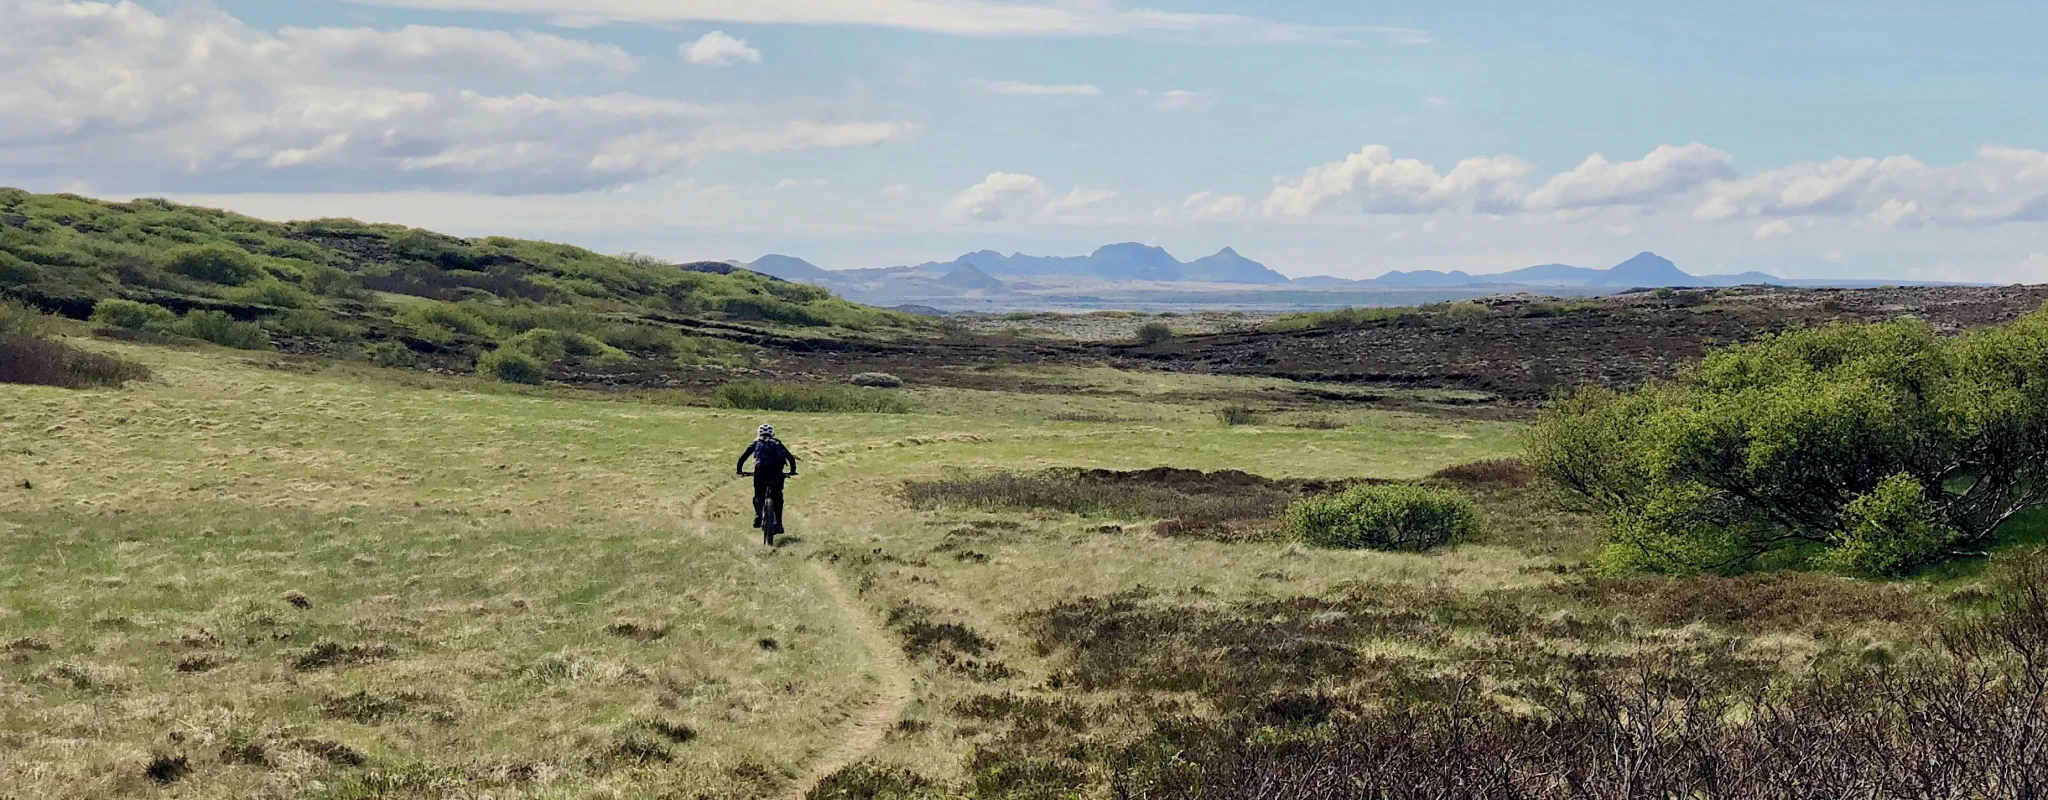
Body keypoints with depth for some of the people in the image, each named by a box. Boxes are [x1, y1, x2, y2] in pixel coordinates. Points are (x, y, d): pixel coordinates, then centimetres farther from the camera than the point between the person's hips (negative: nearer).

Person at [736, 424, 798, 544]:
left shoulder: (756, 443, 21)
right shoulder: (778, 444, 25)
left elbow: (743, 456, 16)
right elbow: (791, 457, 24)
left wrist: (739, 470, 28)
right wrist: (792, 471, 36)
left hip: (761, 472, -1)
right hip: (777, 474, 1)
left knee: (758, 496, 17)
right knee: (777, 498, 13)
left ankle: (758, 515, -6)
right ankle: (778, 523, 6)